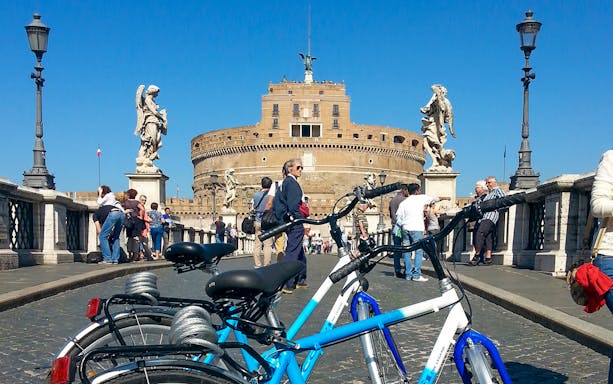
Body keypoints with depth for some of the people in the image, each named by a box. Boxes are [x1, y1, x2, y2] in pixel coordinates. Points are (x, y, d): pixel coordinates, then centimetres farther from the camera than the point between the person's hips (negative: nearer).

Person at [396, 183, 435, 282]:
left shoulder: (403, 202, 11)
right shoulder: (421, 198, 3)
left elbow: (398, 217, 7)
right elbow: (434, 199, 20)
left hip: (405, 229, 4)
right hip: (417, 228, -4)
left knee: (406, 251, 8)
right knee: (419, 251, -2)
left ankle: (408, 274, 9)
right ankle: (416, 275, -7)